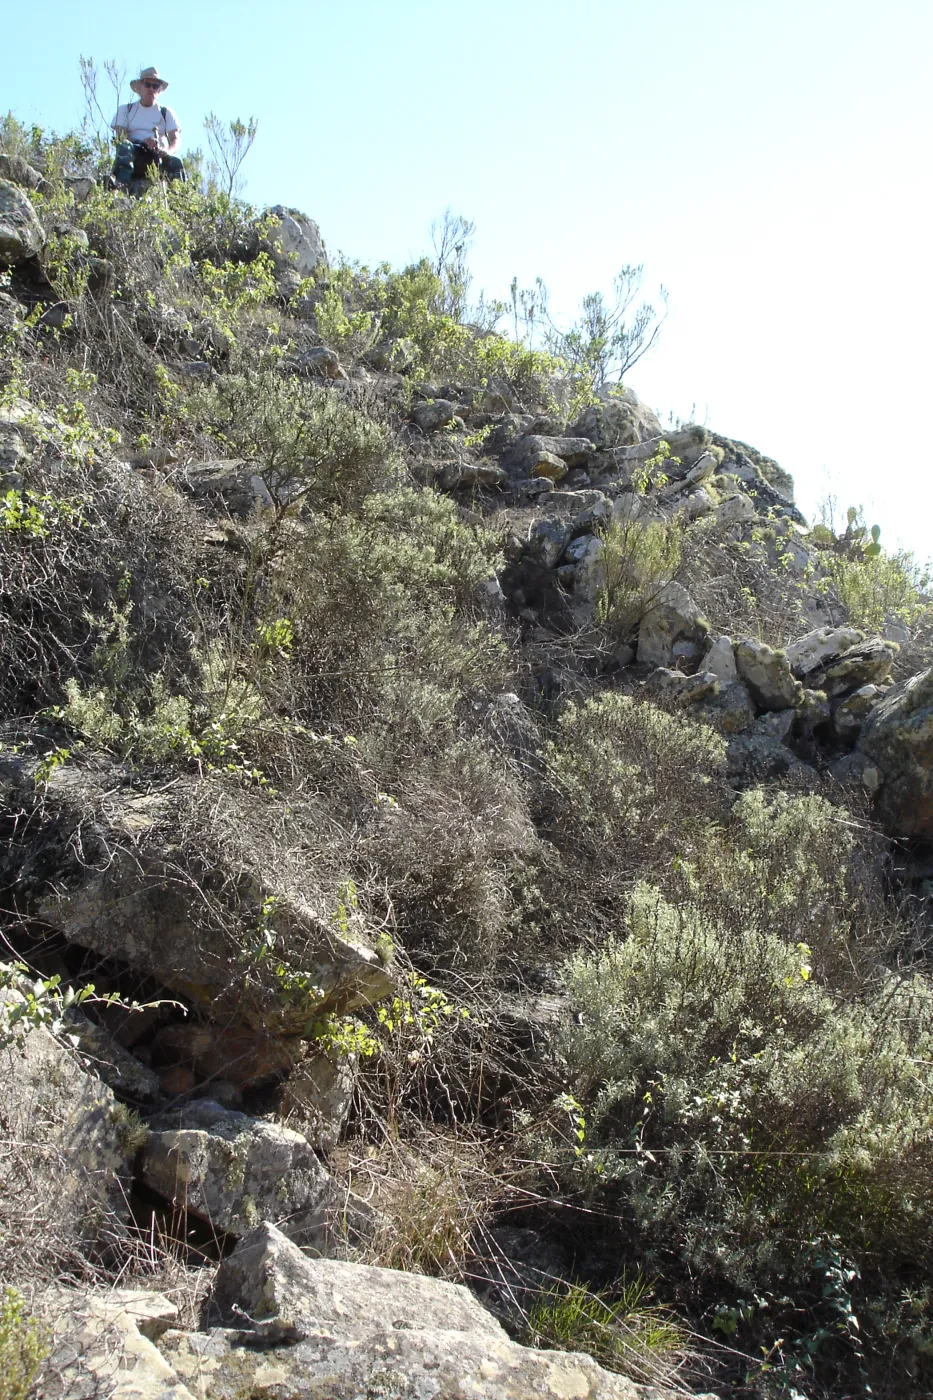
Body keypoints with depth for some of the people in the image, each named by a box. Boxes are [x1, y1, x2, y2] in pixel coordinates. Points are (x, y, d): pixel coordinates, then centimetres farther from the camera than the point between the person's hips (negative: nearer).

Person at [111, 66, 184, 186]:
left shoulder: (166, 112, 20)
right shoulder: (125, 109, 17)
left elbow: (176, 140, 6)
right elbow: (120, 136, 2)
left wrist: (168, 151, -19)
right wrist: (143, 142, -19)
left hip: (159, 156, 1)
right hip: (134, 156, -1)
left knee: (175, 163, -31)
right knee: (125, 146, -34)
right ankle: (121, 187, -52)